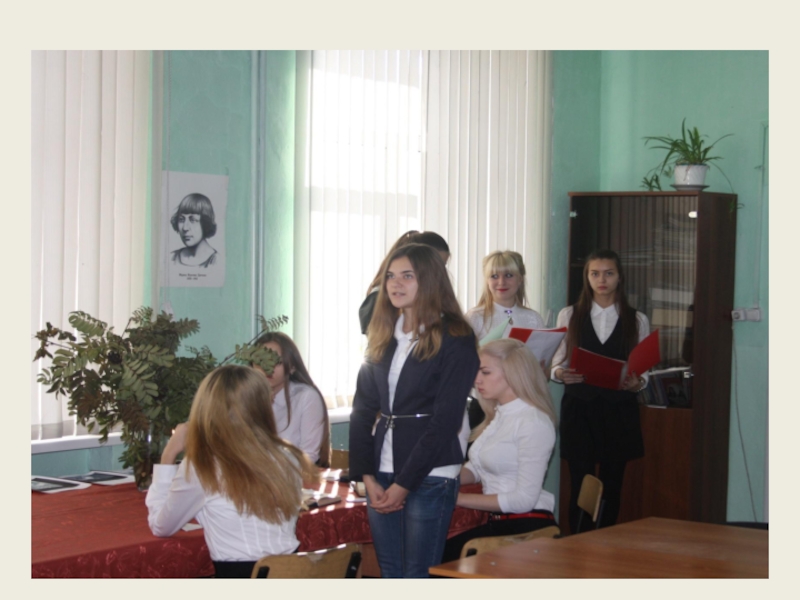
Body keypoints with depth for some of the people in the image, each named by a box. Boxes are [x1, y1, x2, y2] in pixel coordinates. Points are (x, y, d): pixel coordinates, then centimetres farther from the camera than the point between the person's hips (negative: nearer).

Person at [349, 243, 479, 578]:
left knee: (419, 579, -4)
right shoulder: (381, 337, 11)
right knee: (390, 576, 8)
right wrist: (367, 476, -2)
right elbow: (362, 410, 9)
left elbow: (445, 421, -11)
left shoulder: (454, 341, -7)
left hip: (430, 478, -6)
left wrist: (403, 484, -12)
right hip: (381, 475, 6)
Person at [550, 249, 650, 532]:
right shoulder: (569, 316, 8)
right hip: (579, 409, -1)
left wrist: (637, 382, -15)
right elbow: (557, 363, 7)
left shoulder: (637, 321, 9)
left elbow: (643, 370, 7)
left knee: (612, 485, 4)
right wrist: (560, 373, -15)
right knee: (580, 485, -4)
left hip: (619, 410, 1)